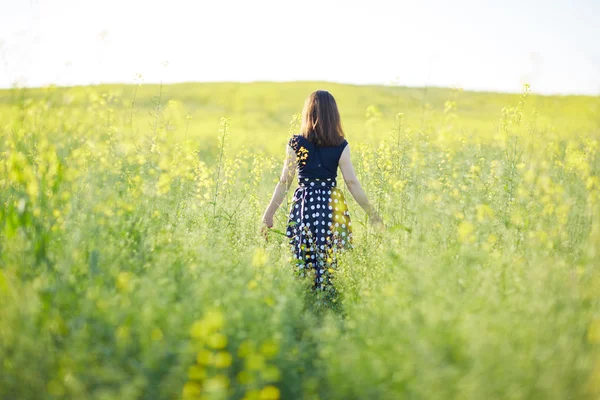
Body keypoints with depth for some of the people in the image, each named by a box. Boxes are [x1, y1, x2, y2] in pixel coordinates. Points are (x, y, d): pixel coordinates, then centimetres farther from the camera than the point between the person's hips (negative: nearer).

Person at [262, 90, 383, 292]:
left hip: (304, 206, 0)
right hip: (330, 207, 0)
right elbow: (352, 183, -4)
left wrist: (269, 213, 5)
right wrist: (371, 213, 4)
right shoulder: (341, 146, -3)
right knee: (329, 263, 6)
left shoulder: (296, 144, -2)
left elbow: (284, 183, -1)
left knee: (303, 261, 7)